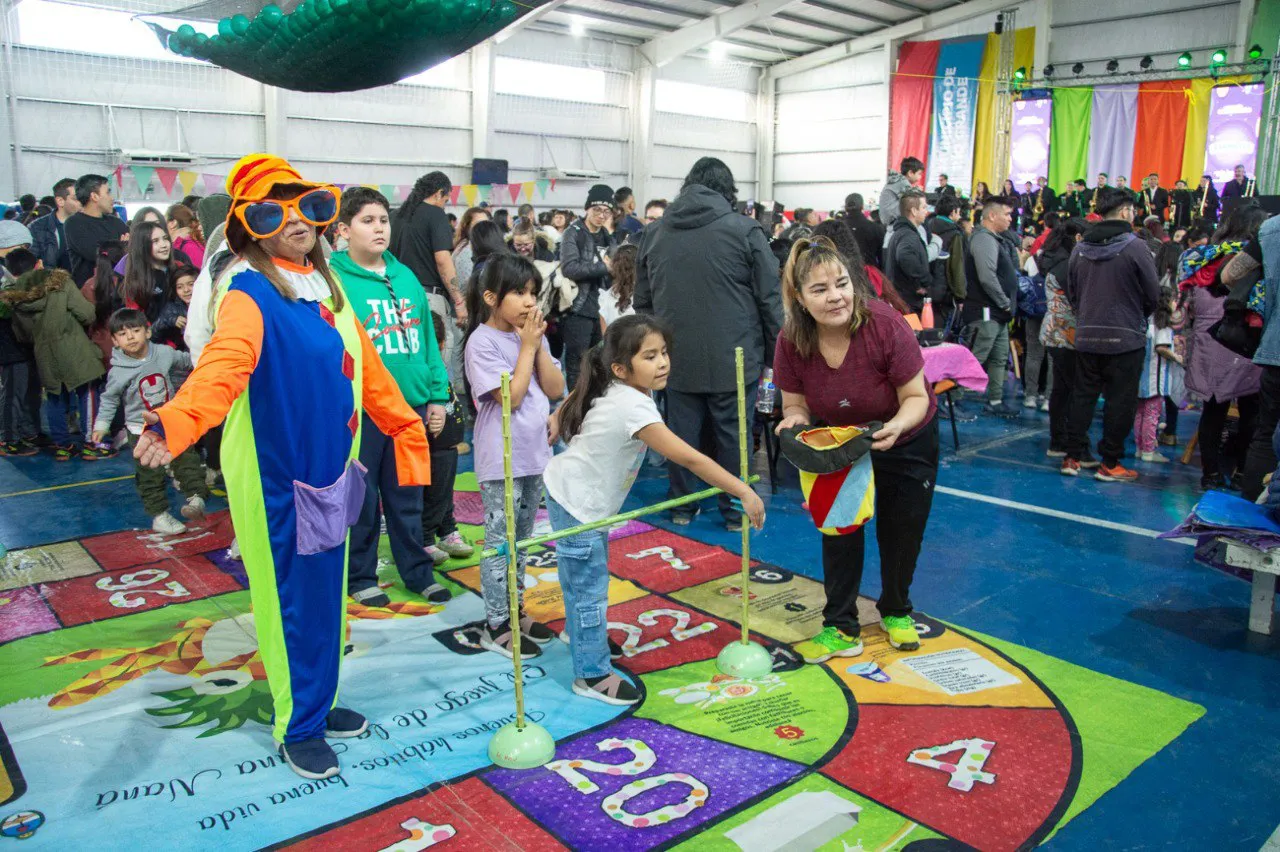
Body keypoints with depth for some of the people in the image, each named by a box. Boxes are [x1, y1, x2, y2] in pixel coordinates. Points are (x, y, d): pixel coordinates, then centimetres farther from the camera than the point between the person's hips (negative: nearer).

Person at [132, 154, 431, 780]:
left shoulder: (325, 286, 8)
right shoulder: (250, 294, -16)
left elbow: (366, 367, 17)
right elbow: (224, 363, -35)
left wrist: (405, 424, 23)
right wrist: (175, 423, -52)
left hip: (330, 468, 7)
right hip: (275, 474, -7)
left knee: (328, 593, 17)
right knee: (292, 599, 5)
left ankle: (321, 701, 35)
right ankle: (299, 727, 22)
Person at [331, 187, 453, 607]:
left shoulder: (406, 278, 8)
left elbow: (426, 338, 11)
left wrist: (437, 395, 8)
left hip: (411, 406, 5)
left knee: (407, 495, 16)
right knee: (361, 498, 9)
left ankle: (417, 570, 29)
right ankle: (360, 576, 26)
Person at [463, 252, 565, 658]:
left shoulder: (533, 335, 7)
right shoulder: (483, 341, -14)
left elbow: (555, 388, 1)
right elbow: (511, 396, -20)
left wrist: (539, 344, -8)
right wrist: (527, 346, -14)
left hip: (536, 453, 7)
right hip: (501, 460, -7)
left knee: (521, 538, 17)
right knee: (500, 541, 1)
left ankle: (515, 610, 30)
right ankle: (496, 625, 11)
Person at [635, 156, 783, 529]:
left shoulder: (654, 233, 9)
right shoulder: (744, 229, -4)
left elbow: (642, 301, 14)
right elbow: (770, 298, -4)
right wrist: (776, 353, 4)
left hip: (677, 358, 3)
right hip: (733, 358, -3)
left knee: (682, 432, 12)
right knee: (733, 435, 6)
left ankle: (682, 506, 24)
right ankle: (735, 512, 16)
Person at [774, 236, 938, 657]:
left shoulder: (885, 325, -33)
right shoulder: (791, 341, -24)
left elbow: (916, 397, -23)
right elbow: (794, 403, -11)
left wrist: (897, 425, -44)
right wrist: (795, 418, -35)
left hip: (906, 442, -1)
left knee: (902, 532, 11)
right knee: (839, 530, 2)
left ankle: (896, 612, 37)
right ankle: (842, 628, 17)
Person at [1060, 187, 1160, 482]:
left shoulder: (1080, 248, 2)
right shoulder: (1134, 247, -11)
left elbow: (1071, 293, 10)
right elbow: (1153, 294, -6)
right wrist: (1137, 316, 13)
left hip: (1087, 336, 5)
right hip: (1125, 337, -4)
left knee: (1082, 395, 12)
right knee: (1120, 401, 4)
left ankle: (1072, 457, 13)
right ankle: (1109, 464, 8)